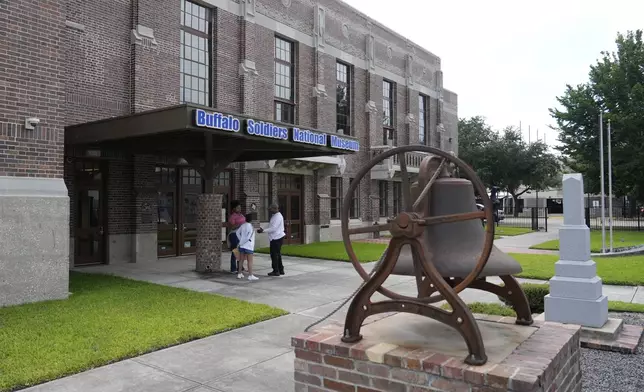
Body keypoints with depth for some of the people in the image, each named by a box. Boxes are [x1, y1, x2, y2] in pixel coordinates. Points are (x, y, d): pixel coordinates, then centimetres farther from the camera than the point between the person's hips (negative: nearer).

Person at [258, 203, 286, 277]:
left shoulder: (278, 217, -17)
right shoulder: (274, 216, 15)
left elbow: (273, 228, -23)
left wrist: (263, 230, -20)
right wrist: (263, 230, 12)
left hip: (277, 238, -11)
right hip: (276, 238, 11)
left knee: (274, 255, -5)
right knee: (277, 254, 16)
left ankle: (276, 271, 2)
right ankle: (280, 270, 24)